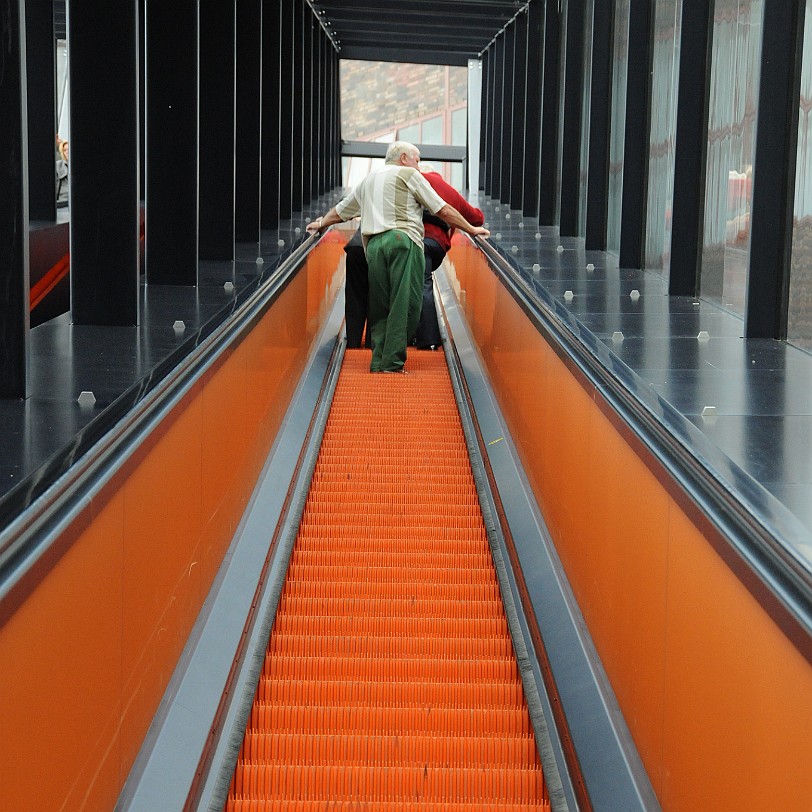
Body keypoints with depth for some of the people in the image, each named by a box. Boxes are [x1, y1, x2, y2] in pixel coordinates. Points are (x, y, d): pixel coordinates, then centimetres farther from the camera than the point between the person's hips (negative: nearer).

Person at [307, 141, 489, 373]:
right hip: (403, 240, -6)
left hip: (373, 245, 6)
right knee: (404, 304, -8)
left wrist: (321, 223, 57)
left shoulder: (367, 180, 28)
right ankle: (392, 362, -16)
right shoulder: (409, 175, 10)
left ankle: (379, 361, -1)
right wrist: (472, 229, 17)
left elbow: (340, 210, 38)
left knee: (379, 306, 8)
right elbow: (443, 210, 8)